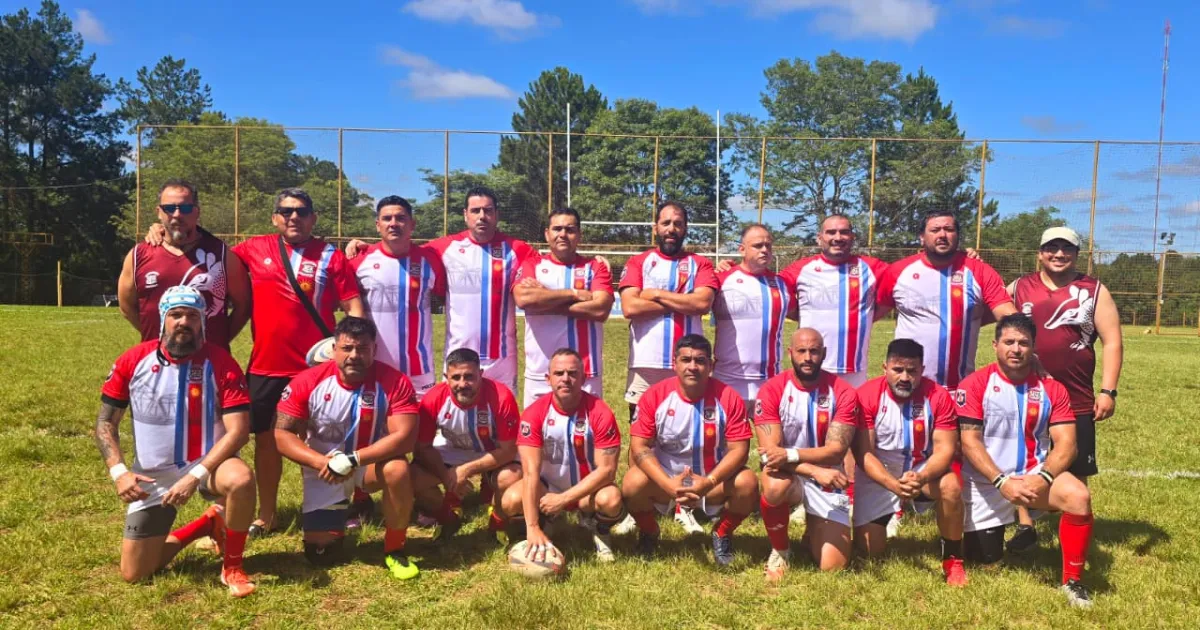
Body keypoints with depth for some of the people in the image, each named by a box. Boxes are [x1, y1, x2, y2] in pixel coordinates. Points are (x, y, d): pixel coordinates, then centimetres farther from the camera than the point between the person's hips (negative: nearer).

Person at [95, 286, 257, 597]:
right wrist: (118, 472, -14)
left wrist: (195, 476, -28)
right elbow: (106, 423, 1)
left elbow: (238, 431, -20)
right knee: (135, 574, 2)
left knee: (241, 479, -39)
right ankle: (207, 524, 27)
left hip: (206, 464, -3)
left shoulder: (220, 363, -15)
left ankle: (232, 567, -13)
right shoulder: (133, 361, -7)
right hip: (152, 476, 3)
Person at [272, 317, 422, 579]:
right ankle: (339, 514, 36)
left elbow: (404, 435, -27)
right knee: (321, 554, -1)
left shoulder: (394, 383, -20)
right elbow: (282, 434, -14)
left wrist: (353, 459, -34)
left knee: (397, 469, -36)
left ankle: (394, 551, -12)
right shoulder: (308, 381, -16)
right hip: (324, 470, 1)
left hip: (371, 462, -1)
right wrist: (321, 462, -28)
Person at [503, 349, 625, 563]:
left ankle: (601, 532, 4)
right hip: (548, 486, 2)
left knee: (611, 499, -34)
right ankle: (543, 523, 9)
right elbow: (531, 472, -25)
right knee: (512, 500, -28)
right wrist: (533, 528, -34)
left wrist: (563, 499, -27)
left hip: (588, 489, -1)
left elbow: (607, 469, -20)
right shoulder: (534, 413, -19)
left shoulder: (600, 413, -20)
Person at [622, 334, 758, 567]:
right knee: (633, 483, -29)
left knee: (747, 484, -28)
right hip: (665, 478, 0)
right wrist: (669, 484, -31)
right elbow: (639, 446, -16)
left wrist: (708, 482, -31)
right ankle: (649, 533, 7)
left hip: (715, 480, 0)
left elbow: (739, 449, -15)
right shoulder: (655, 396, -14)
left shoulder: (728, 397, -14)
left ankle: (722, 534, 6)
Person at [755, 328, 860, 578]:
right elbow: (770, 452, -17)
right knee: (775, 487, -38)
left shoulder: (842, 392, -9)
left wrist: (790, 454, -31)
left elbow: (836, 450, -16)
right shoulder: (771, 390, -11)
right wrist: (816, 471, -30)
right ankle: (780, 550, -7)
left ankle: (814, 527, 30)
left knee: (833, 566, -7)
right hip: (788, 474, -1)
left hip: (827, 479, 1)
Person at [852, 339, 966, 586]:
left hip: (923, 471, 1)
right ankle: (885, 521, 33)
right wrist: (893, 484, -34)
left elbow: (945, 449, -17)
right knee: (869, 550, -4)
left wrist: (921, 478, -37)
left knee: (951, 486, -33)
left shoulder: (938, 396, -14)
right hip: (878, 477, 0)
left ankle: (952, 560, -11)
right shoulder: (867, 395, -17)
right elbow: (863, 454, -17)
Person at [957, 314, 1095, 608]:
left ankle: (1072, 581, -11)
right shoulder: (974, 385, -9)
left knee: (1080, 497, -29)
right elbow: (969, 442, -13)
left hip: (1034, 475, 2)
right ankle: (999, 525, 42)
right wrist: (1002, 482, -24)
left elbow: (1065, 445, -6)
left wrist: (1042, 478, -23)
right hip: (986, 483, -1)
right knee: (985, 560, 5)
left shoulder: (1052, 389, 0)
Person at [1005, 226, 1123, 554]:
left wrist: (1108, 391, -9)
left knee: (1075, 471, 9)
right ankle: (1025, 527, 23)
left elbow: (1112, 342, -1)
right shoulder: (1019, 288, 5)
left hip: (1076, 400, -1)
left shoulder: (1095, 291, 1)